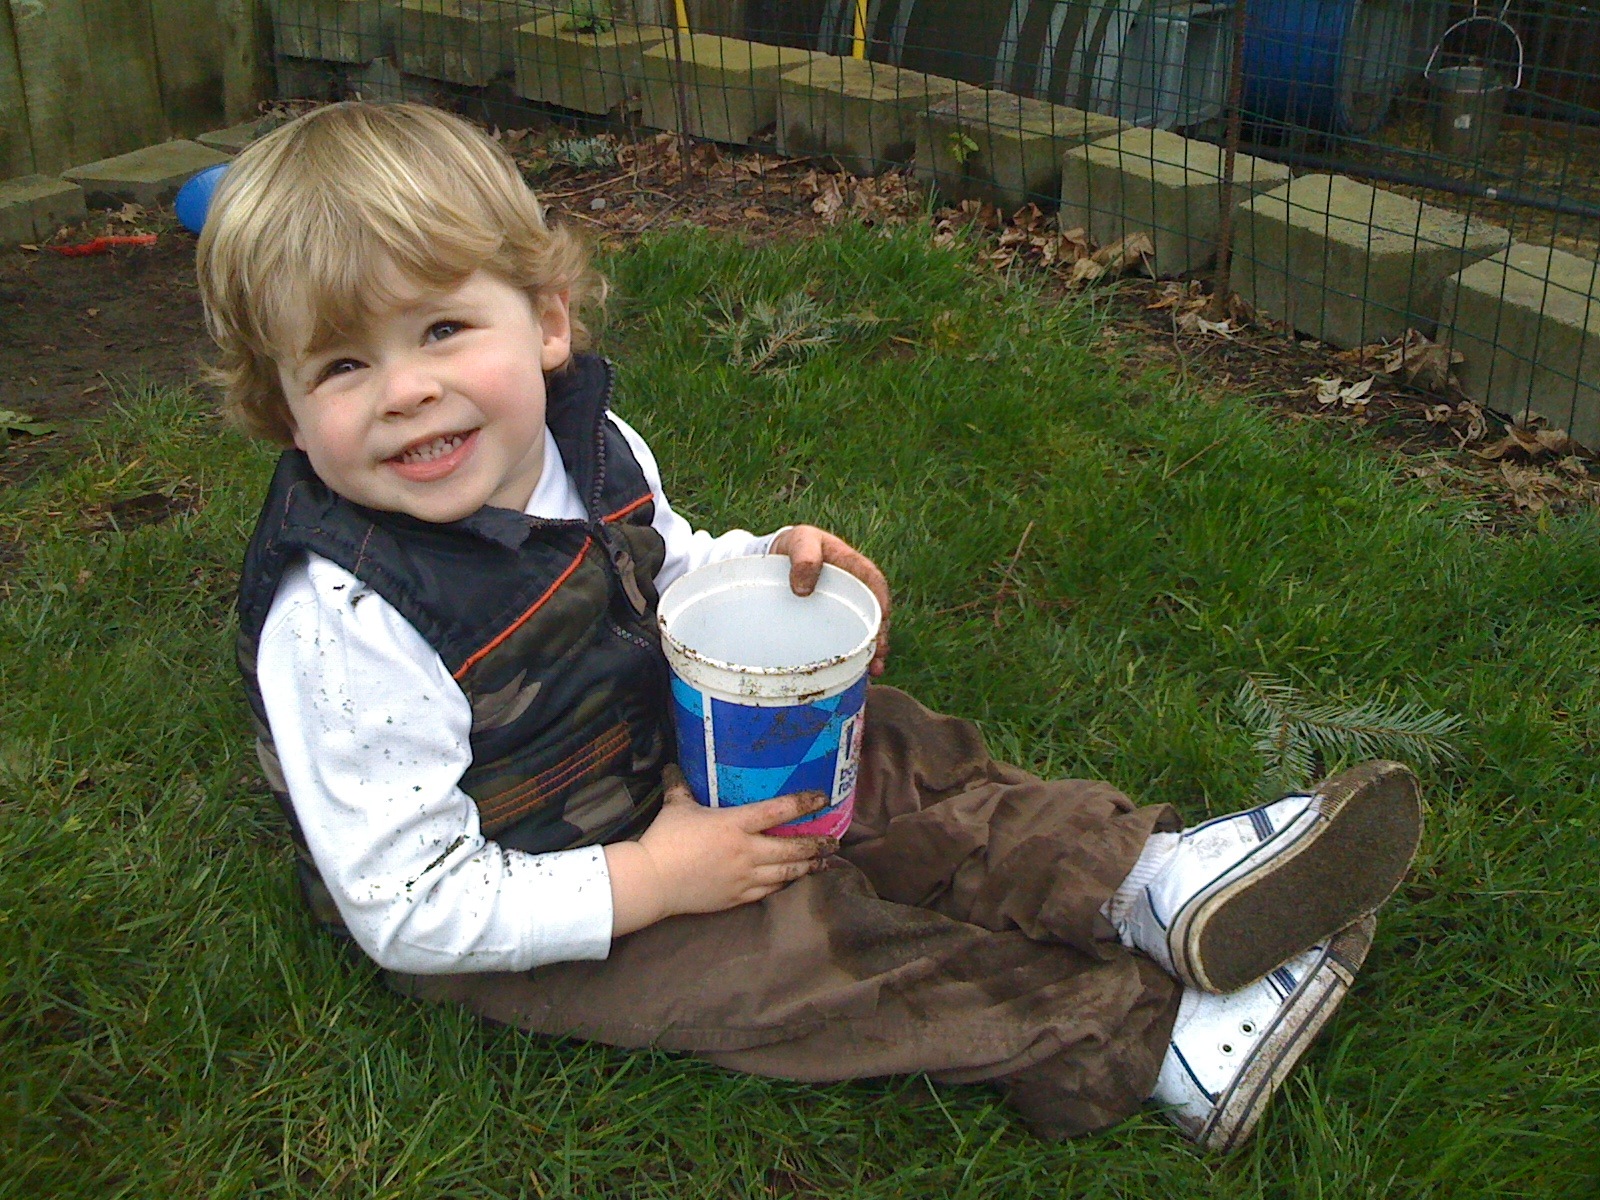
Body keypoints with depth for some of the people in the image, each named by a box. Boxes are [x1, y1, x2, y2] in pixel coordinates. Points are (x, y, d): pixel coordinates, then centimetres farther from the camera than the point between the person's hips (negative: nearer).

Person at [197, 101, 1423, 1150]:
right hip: (507, 916, -7)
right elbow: (408, 911, -26)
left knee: (889, 760, -5)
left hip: (655, 768, 8)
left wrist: (767, 567, -11)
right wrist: (649, 884, -27)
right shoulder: (342, 618, -32)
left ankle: (1149, 879, -12)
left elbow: (664, 575, 13)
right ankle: (1154, 1041, -17)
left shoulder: (584, 442, -10)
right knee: (786, 953, -21)